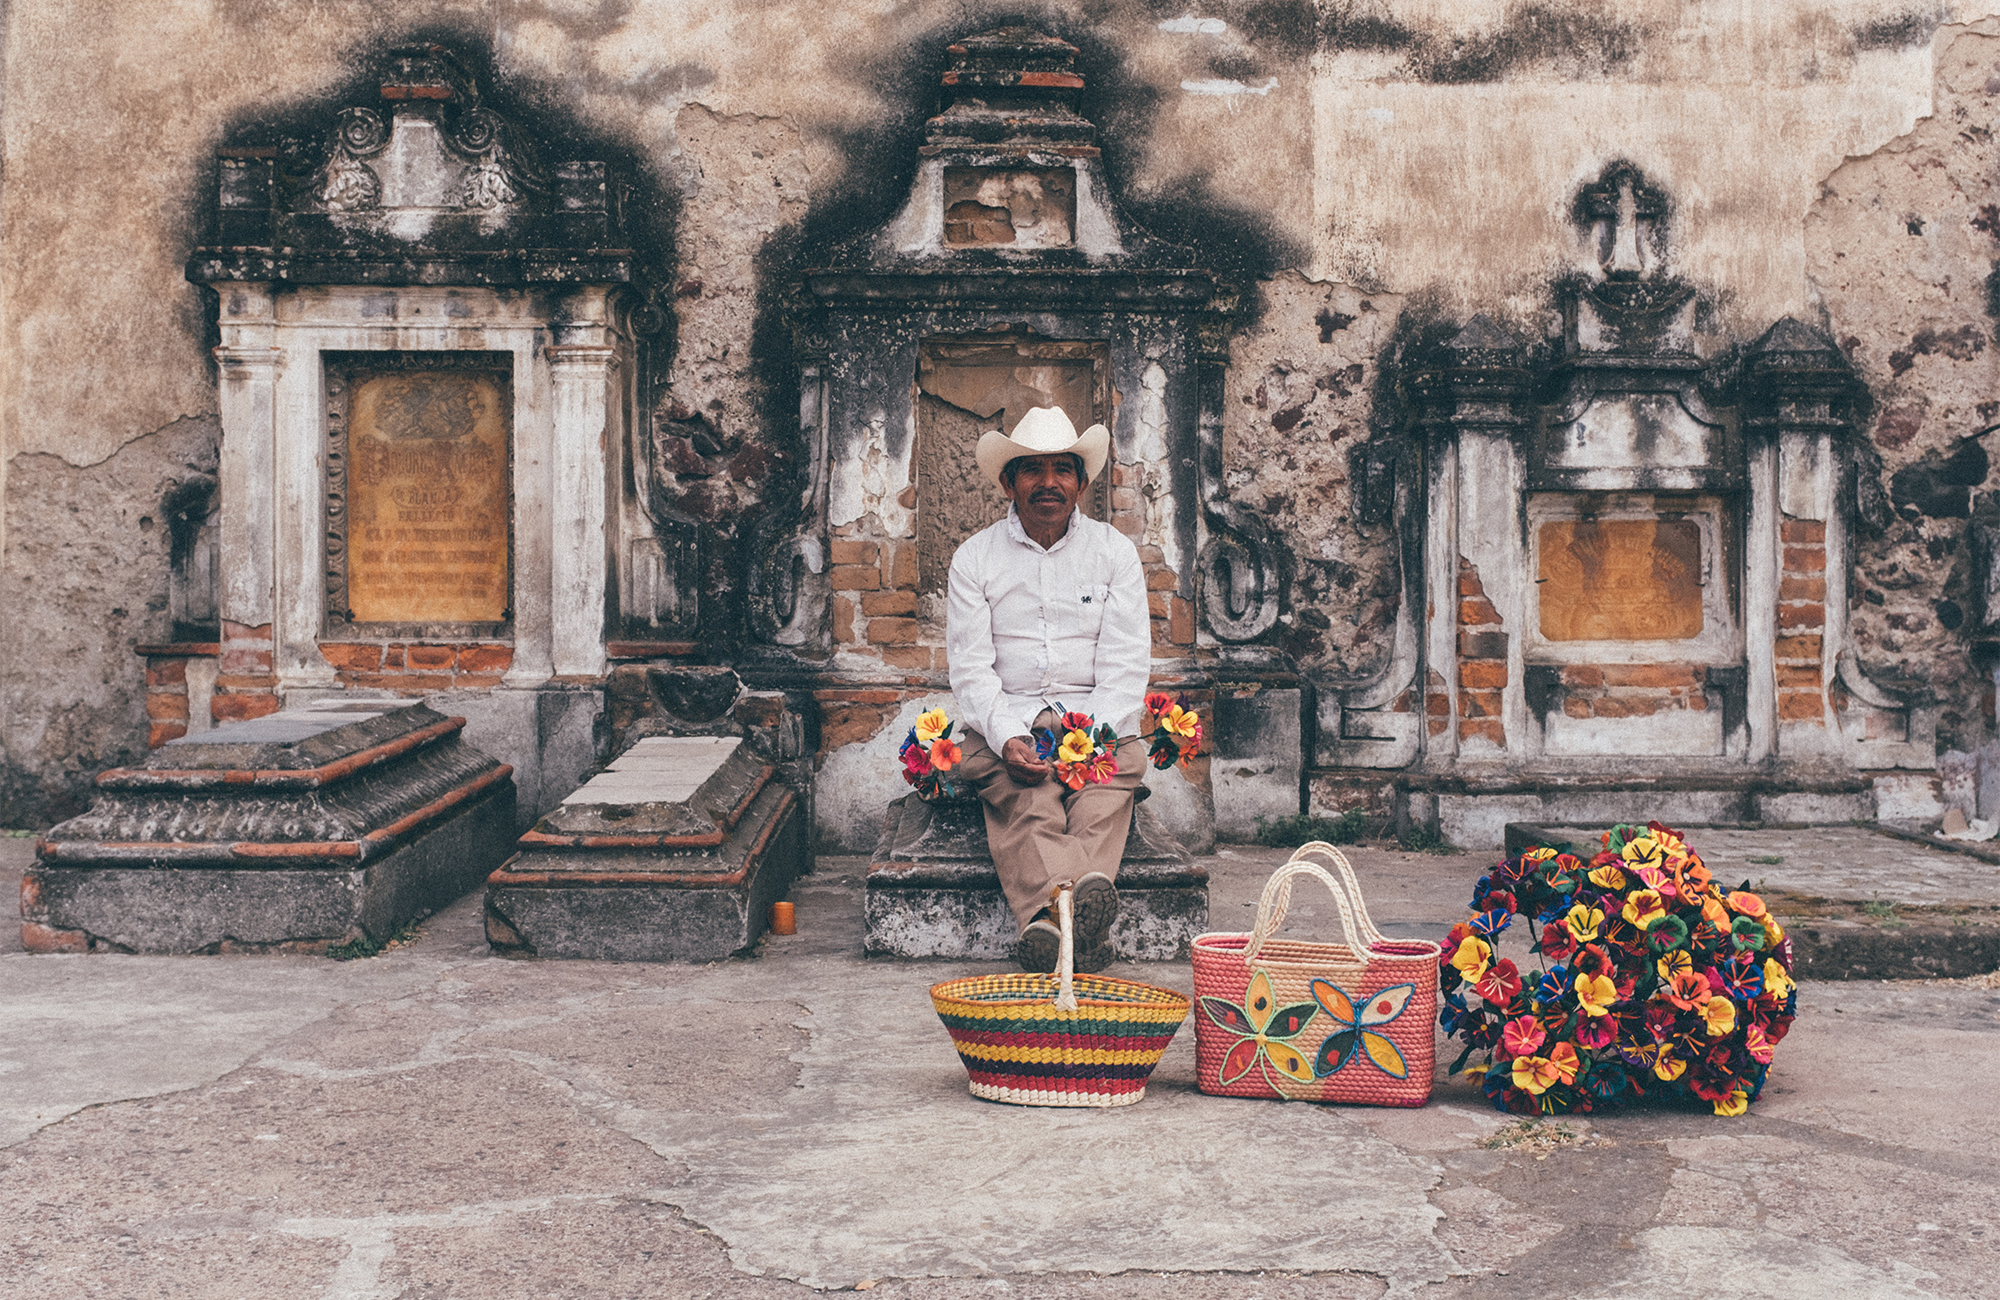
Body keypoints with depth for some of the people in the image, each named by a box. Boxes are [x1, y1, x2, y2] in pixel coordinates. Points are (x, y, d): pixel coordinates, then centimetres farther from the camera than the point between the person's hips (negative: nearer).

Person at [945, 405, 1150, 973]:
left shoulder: (1114, 552, 9)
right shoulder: (975, 558, 8)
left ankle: (1047, 917, -56)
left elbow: (1126, 664, 2)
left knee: (1107, 790, -34)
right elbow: (971, 666, 0)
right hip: (1004, 723, -1)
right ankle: (1082, 909, -58)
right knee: (1023, 794, -35)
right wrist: (1008, 737, -19)